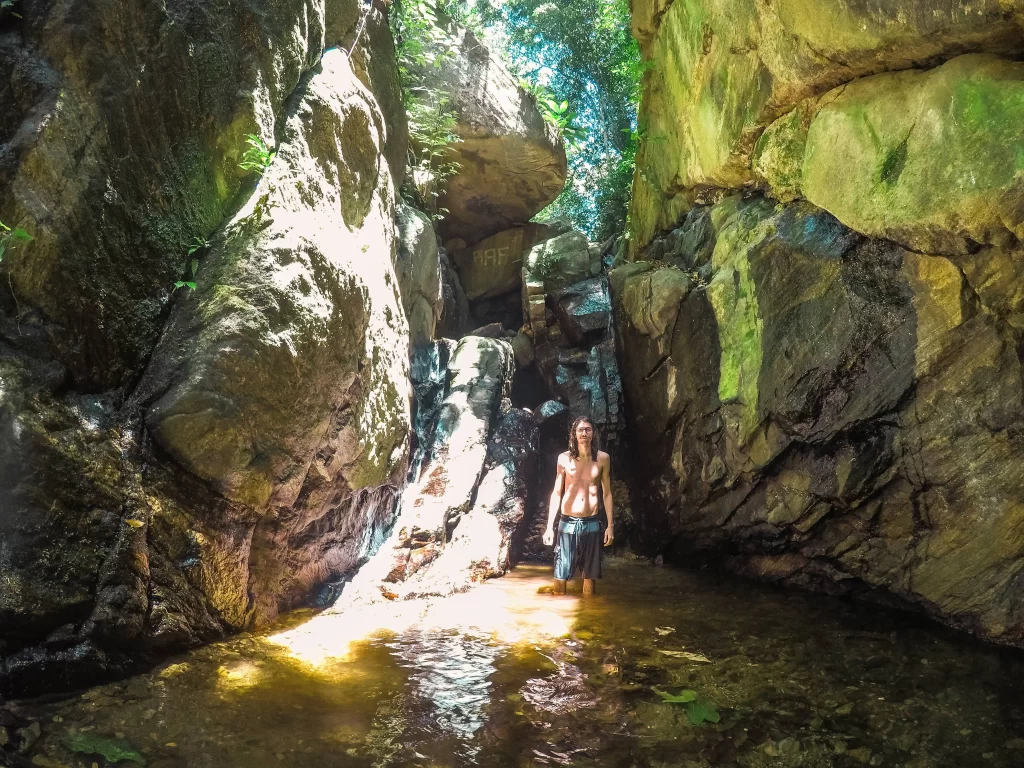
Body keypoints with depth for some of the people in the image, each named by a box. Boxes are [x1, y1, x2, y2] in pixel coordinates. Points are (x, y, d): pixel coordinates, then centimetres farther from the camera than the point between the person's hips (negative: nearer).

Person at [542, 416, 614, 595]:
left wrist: (610, 525, 3)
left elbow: (607, 493, 7)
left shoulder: (603, 458, 1)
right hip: (567, 523, -1)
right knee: (560, 576, -2)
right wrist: (549, 526, -2)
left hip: (591, 523, 1)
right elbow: (557, 493, 2)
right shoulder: (564, 458, -1)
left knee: (589, 575, 7)